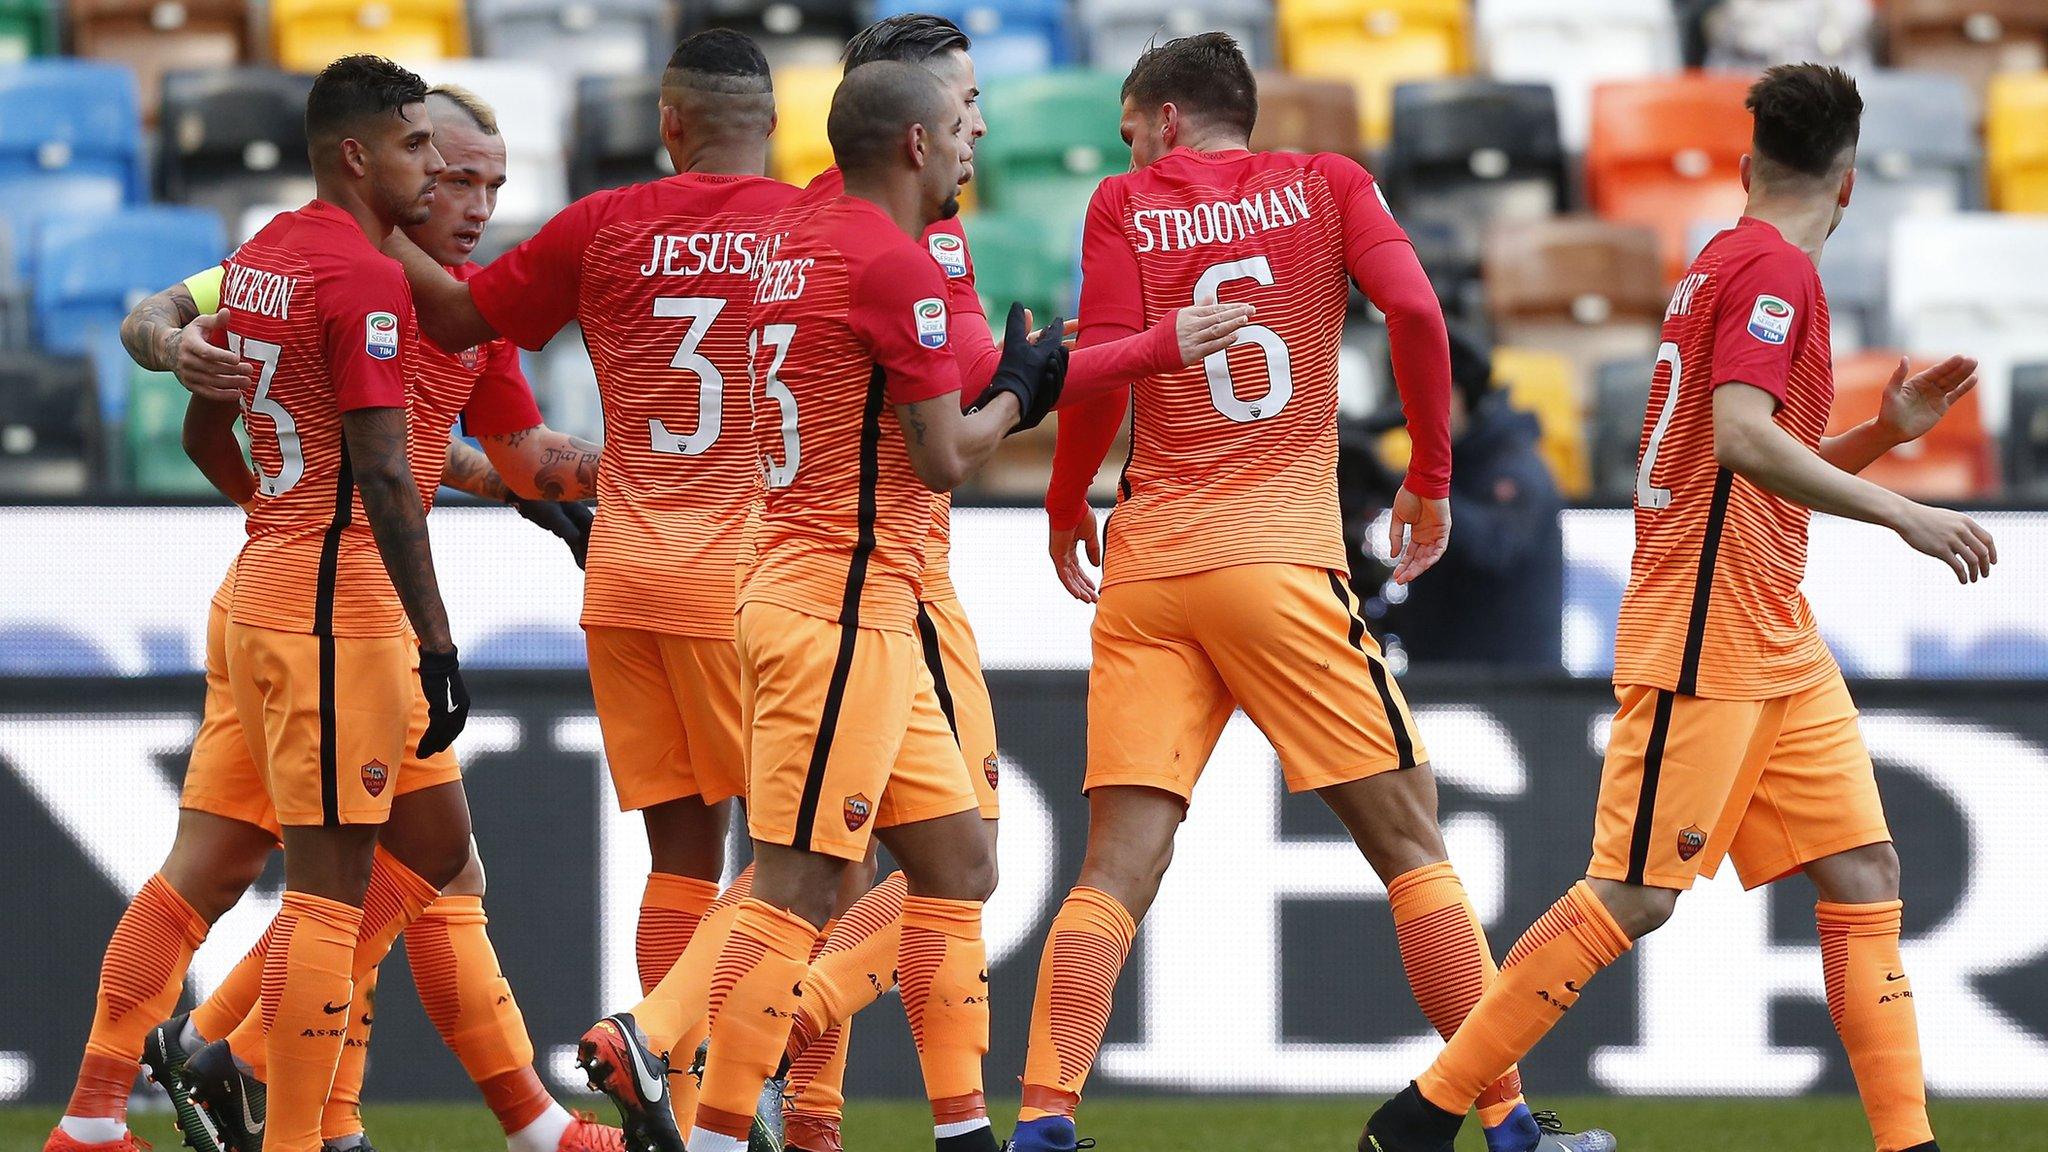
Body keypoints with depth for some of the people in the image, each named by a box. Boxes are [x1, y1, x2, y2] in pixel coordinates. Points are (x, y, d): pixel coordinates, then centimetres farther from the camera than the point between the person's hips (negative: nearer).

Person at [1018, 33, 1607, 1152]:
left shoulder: (1126, 205, 7)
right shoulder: (1326, 184, 9)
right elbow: (1413, 309, -5)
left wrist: (1064, 506, 13)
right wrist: (1431, 477, 5)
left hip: (1145, 560, 1)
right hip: (1281, 557, -1)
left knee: (1118, 868, -1)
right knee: (1407, 841, 6)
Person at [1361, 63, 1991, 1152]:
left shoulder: (1728, 263, 18)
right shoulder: (1773, 268, -11)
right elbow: (1743, 438, -26)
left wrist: (1884, 430, 14)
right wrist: (1902, 515, -25)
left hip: (1778, 647, 10)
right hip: (1704, 640, -10)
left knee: (1865, 875, 3)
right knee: (1634, 896, -9)